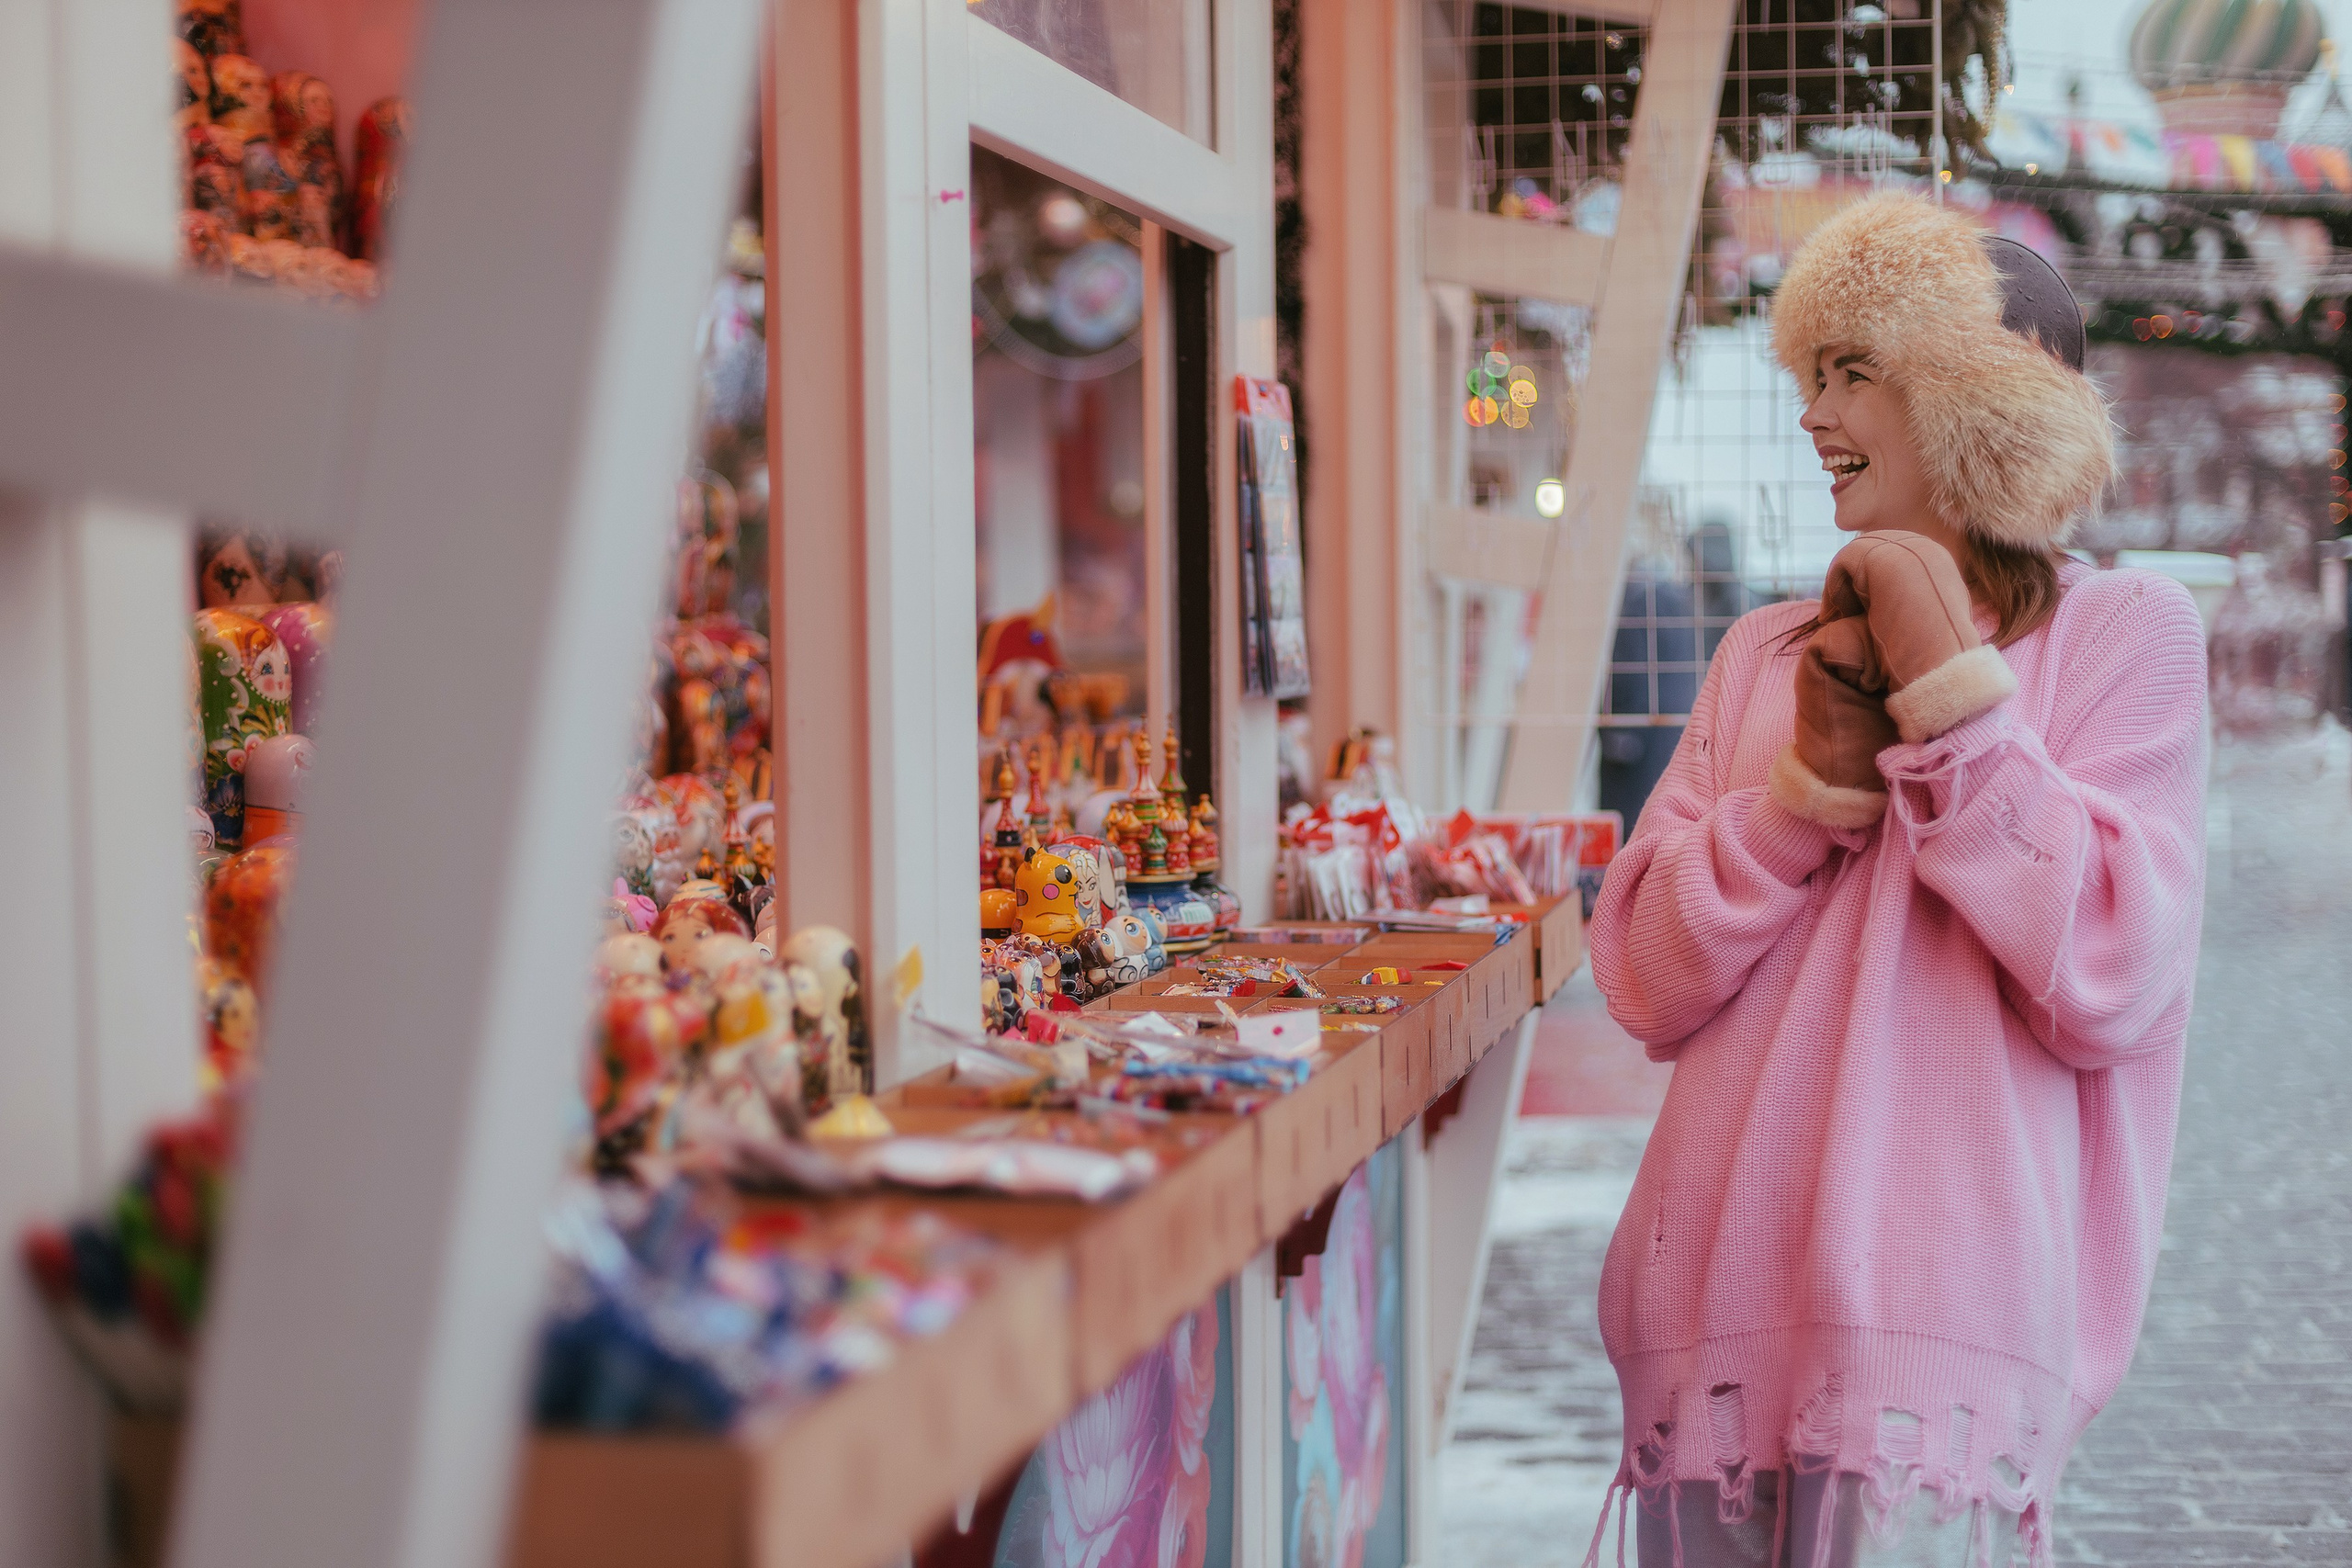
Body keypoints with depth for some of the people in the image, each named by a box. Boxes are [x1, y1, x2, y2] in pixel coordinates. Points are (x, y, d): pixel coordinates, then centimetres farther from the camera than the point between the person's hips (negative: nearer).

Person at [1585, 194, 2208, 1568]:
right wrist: (1812, 775, -6)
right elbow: (1647, 986, 7)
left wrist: (1949, 689, -9)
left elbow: (2108, 984, -9)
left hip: (1937, 1312, -4)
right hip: (1713, 1300, 4)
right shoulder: (1767, 655, 15)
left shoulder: (2123, 632, 3)